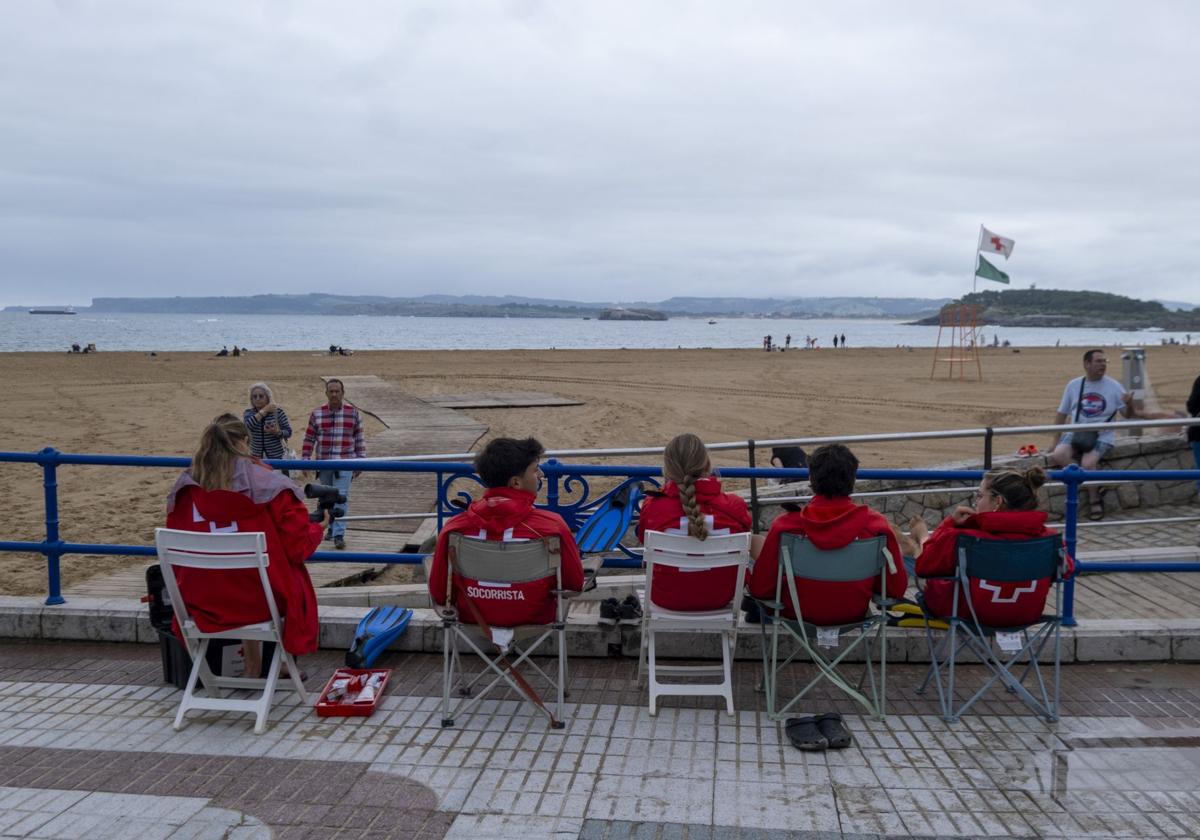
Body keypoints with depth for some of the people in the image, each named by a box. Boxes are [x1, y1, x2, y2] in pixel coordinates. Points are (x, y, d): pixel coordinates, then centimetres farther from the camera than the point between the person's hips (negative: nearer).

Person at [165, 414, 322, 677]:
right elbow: (298, 547, -12)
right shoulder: (268, 485, -13)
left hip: (202, 605, 4)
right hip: (260, 600, -4)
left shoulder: (185, 489, -3)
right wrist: (317, 528, 9)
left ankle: (253, 667, 37)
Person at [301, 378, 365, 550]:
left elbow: (359, 439, 6)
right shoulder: (316, 414, 3)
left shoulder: (353, 413, 1)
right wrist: (305, 460, 4)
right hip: (323, 463, 2)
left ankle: (339, 534, -10)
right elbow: (309, 439, 7)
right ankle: (331, 527, 31)